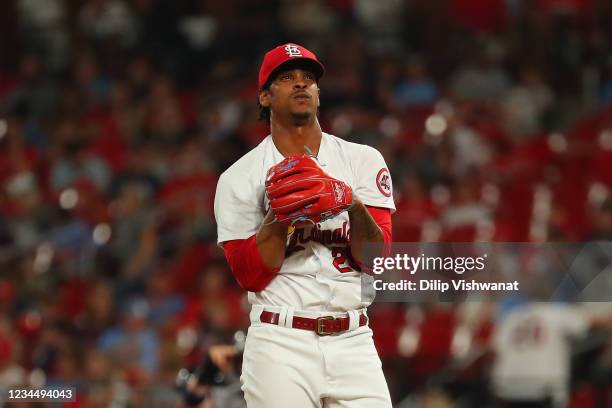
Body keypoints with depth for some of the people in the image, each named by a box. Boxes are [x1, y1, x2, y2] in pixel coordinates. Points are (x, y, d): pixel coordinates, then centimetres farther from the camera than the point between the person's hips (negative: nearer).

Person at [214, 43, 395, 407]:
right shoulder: (240, 178, 4)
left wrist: (356, 207, -19)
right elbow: (251, 276, -3)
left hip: (354, 342, 2)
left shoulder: (363, 160, 8)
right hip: (280, 343, -1)